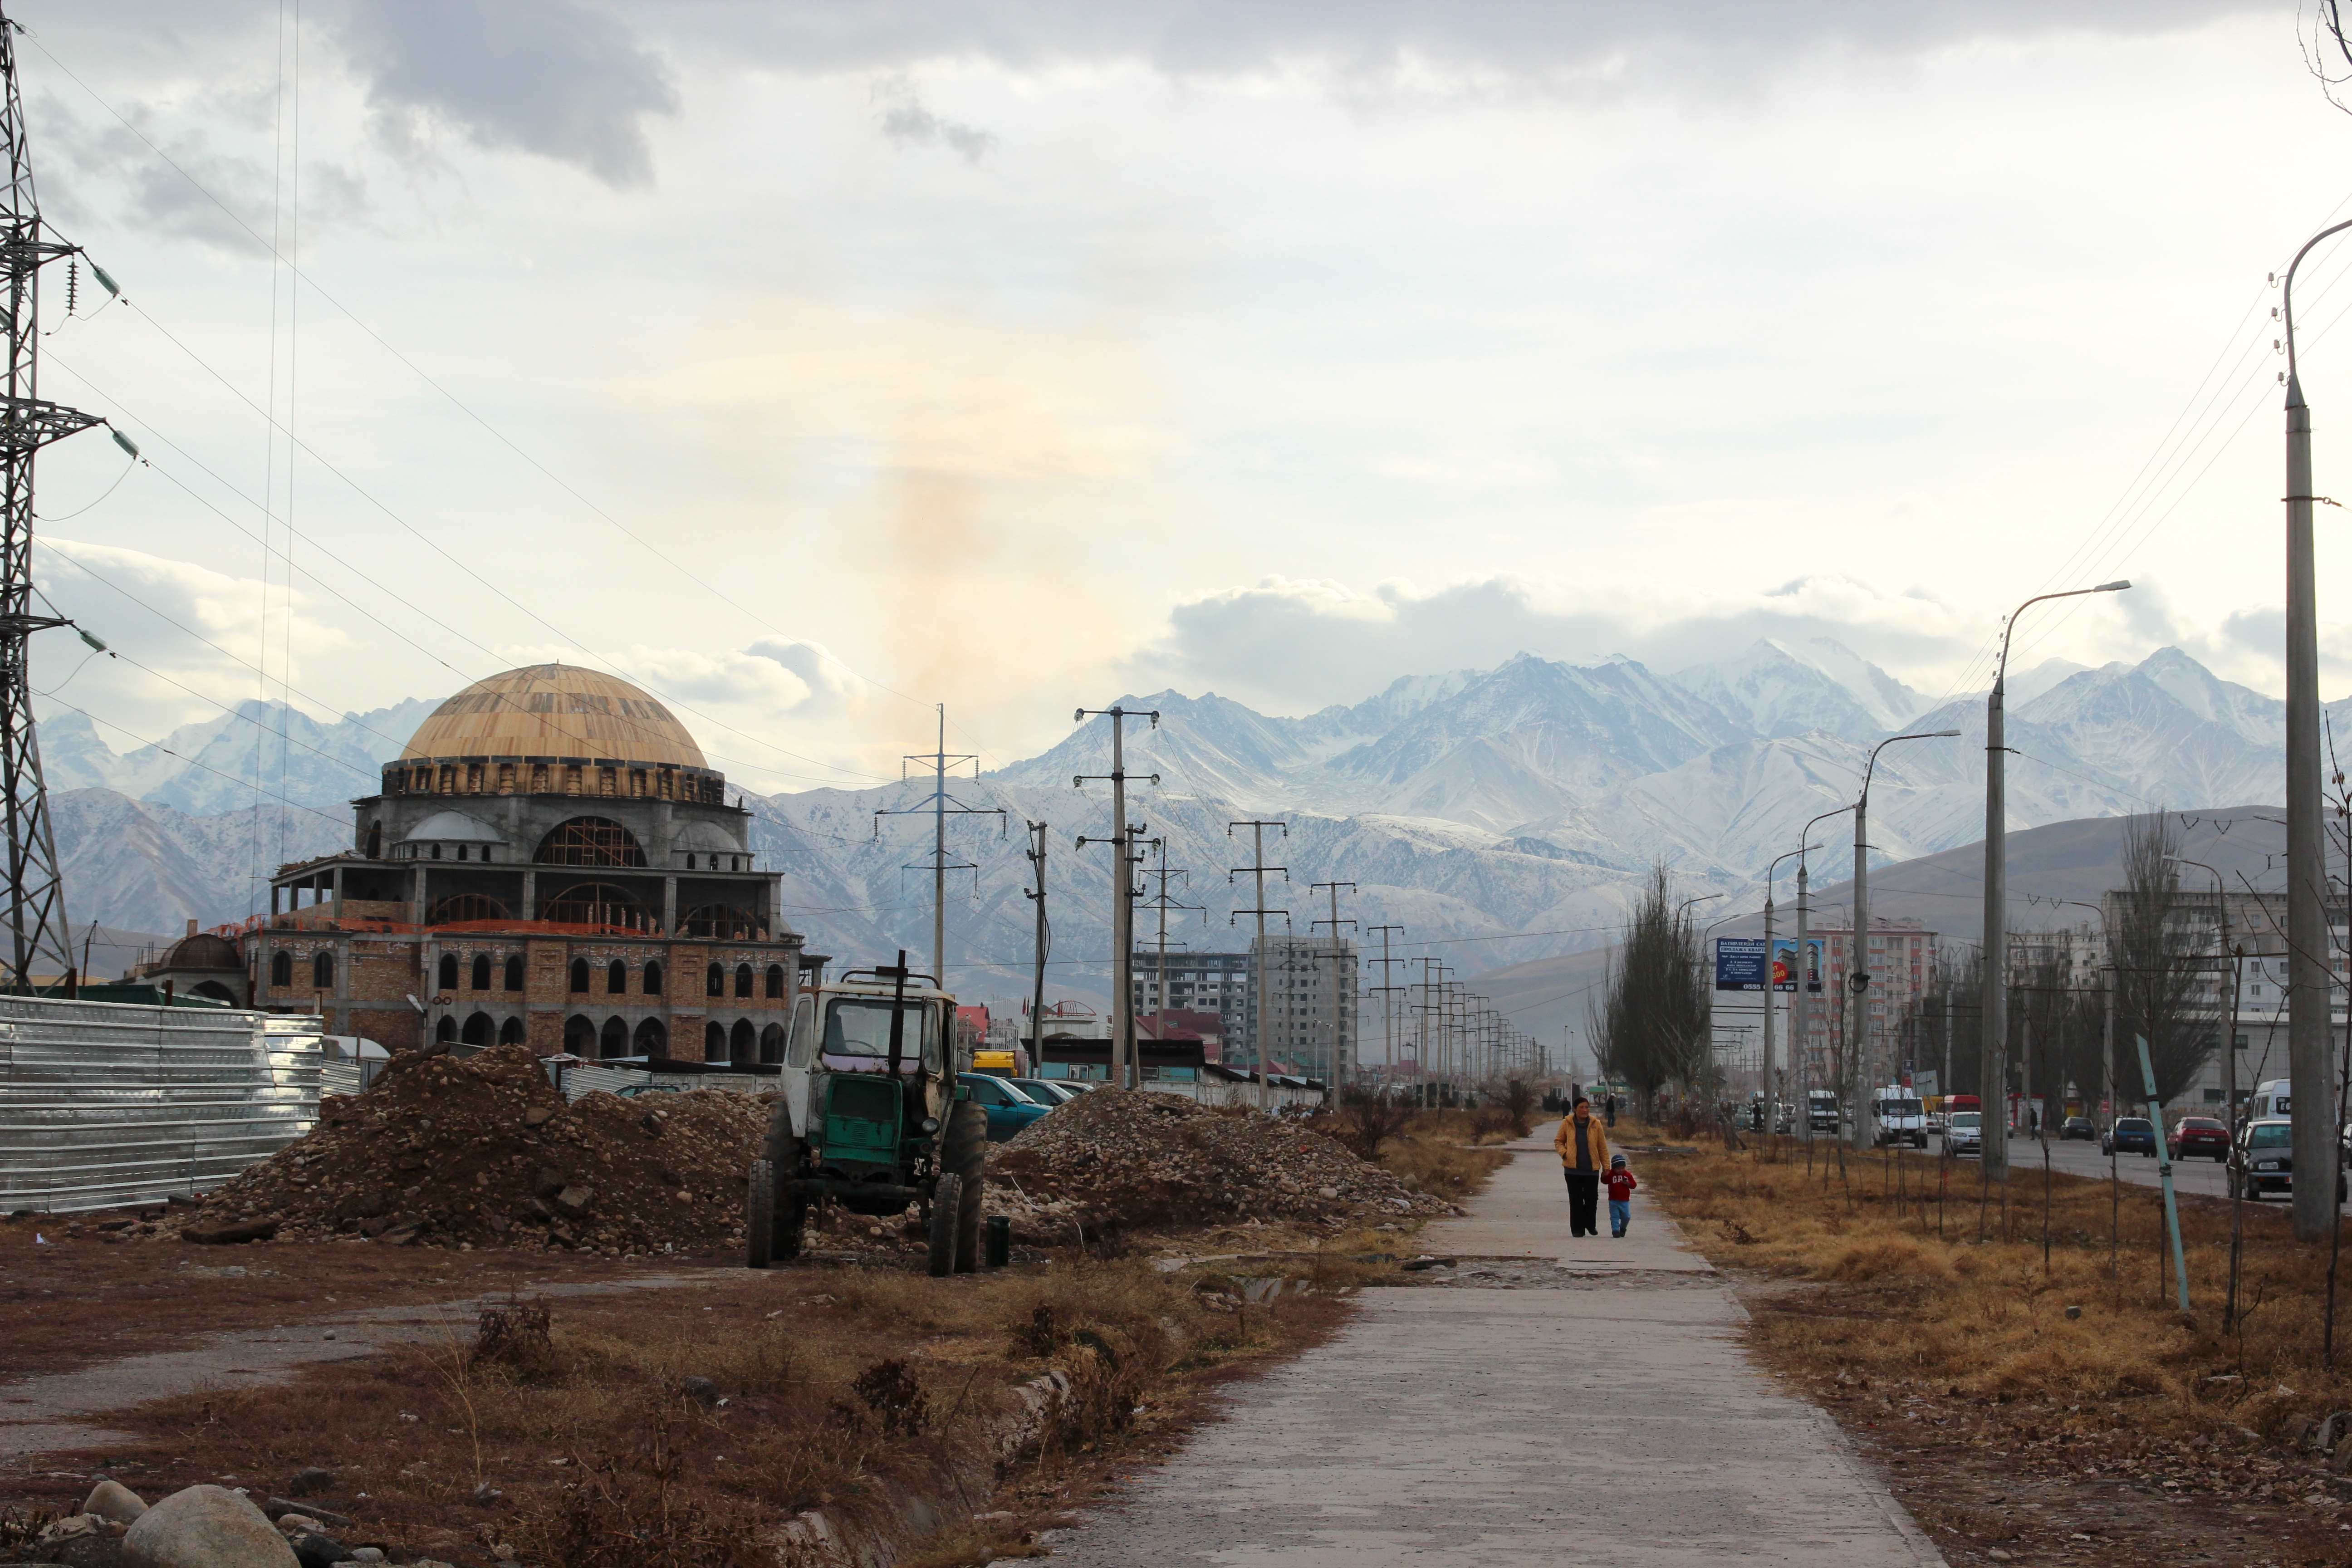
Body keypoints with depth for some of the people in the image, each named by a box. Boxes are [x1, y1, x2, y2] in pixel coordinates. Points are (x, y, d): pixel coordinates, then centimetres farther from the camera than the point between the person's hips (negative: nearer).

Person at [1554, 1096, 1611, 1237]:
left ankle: (1591, 1225, 25)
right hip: (1573, 1169, 0)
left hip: (1592, 1169, 0)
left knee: (1592, 1199, 2)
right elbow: (1558, 1141, 11)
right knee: (1576, 1200, 3)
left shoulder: (1595, 1125, 0)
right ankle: (1578, 1229, 12)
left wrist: (1606, 1167, 3)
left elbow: (1603, 1147, 5)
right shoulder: (1567, 1123, -1)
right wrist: (1564, 1153, -8)